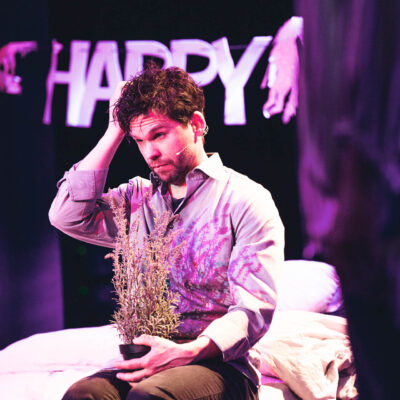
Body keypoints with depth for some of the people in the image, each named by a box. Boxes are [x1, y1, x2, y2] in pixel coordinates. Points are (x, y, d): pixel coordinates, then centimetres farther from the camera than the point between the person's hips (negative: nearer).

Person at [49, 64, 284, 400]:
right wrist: (115, 132, 8)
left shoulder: (245, 200, 2)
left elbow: (255, 308, -7)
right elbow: (68, 216, 4)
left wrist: (189, 352, -26)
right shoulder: (139, 200, 20)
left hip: (221, 366, -4)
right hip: (148, 364, 4)